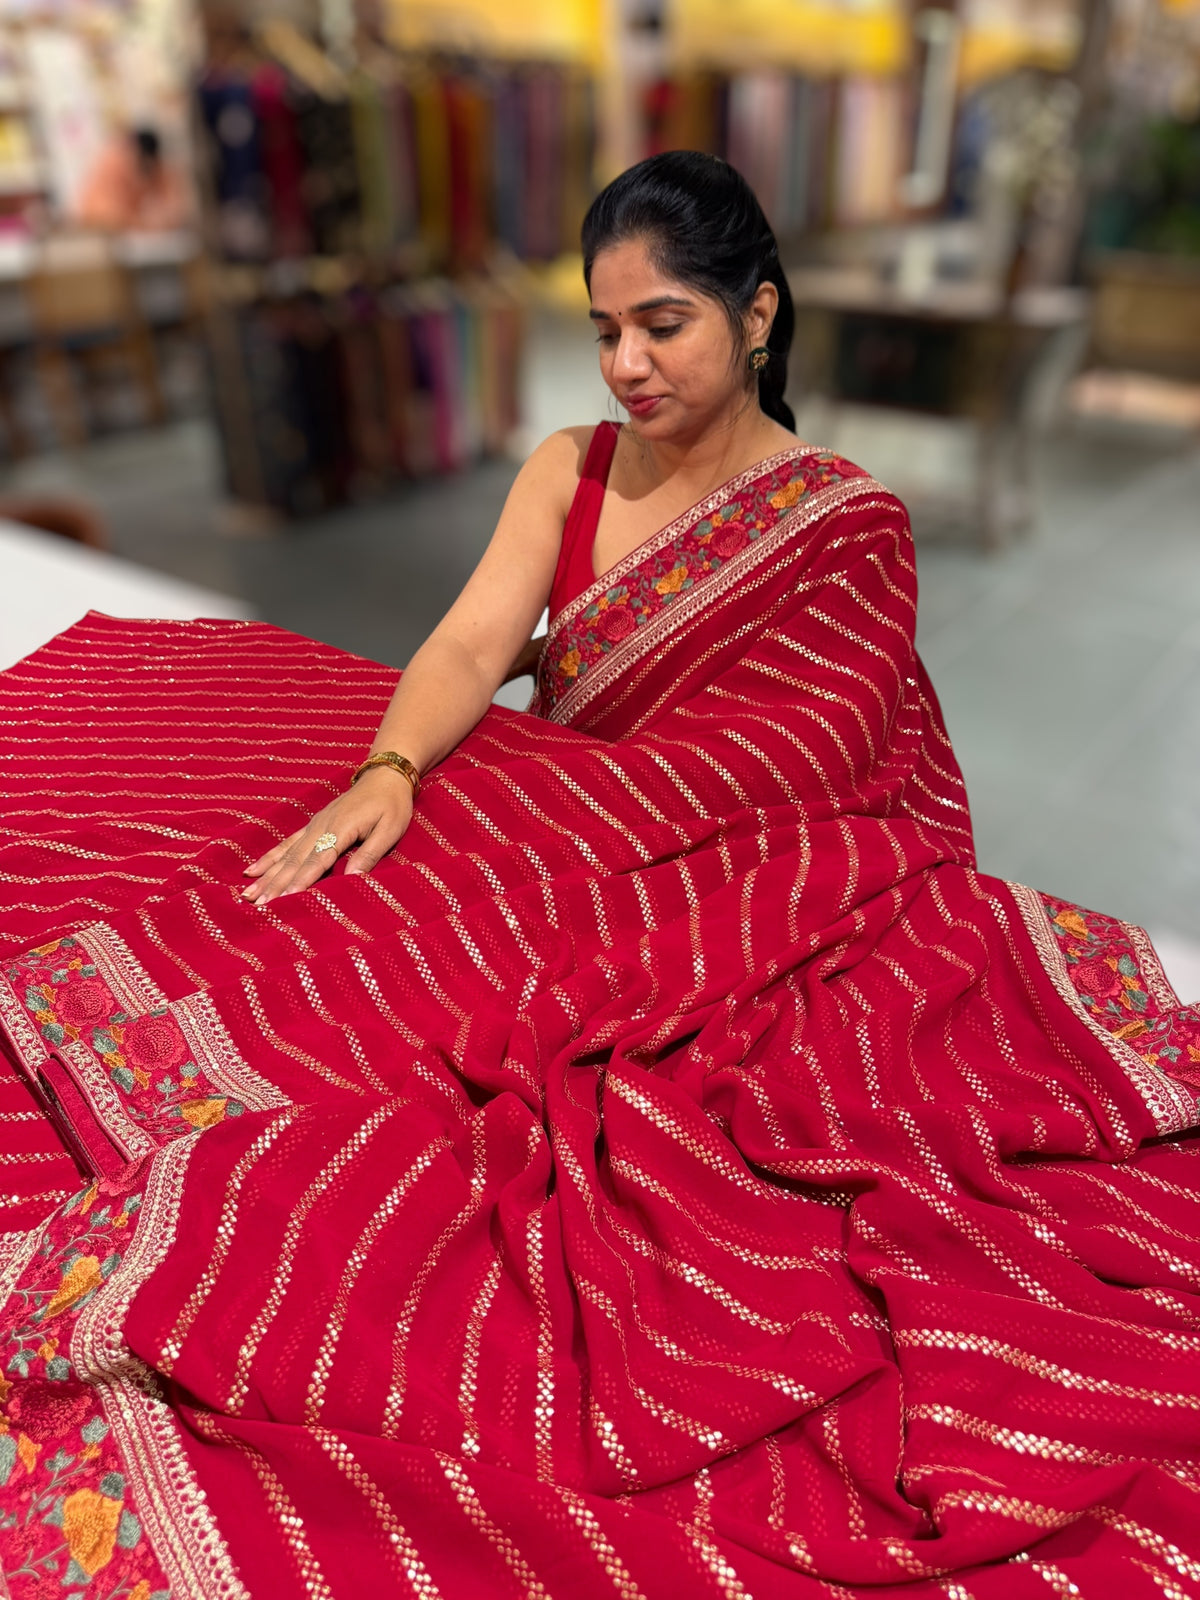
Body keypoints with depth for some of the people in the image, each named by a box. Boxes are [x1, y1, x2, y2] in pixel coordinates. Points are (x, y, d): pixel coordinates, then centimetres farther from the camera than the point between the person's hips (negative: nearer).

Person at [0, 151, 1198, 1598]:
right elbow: (471, 647, -3)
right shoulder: (570, 472, 9)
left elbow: (784, 772, -11)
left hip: (734, 899, -4)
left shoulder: (847, 529, -3)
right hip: (553, 845, 5)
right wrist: (387, 775, -24)